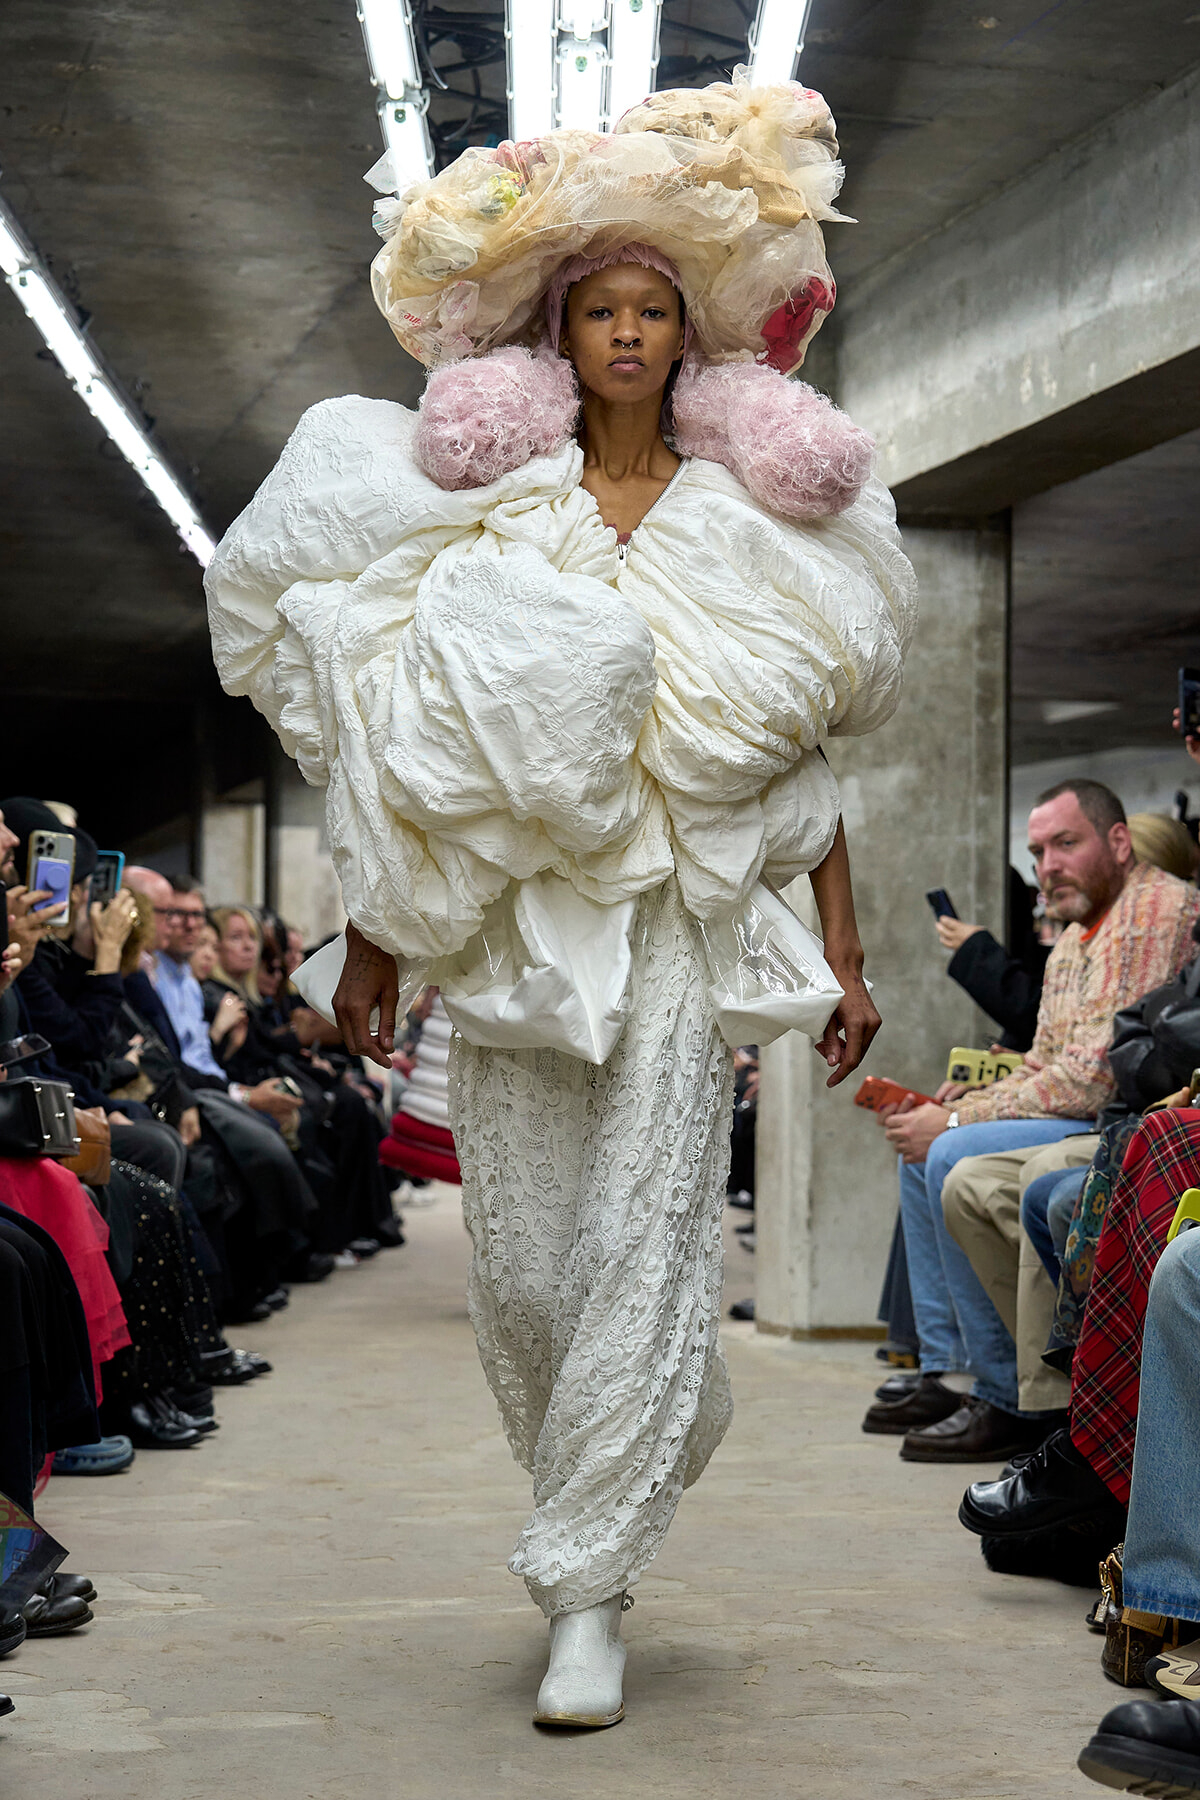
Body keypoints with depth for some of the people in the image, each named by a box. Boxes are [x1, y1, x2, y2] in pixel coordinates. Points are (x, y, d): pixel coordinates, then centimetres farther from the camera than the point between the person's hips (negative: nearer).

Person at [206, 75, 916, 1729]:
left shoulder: (754, 519, 8)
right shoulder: (484, 505, 8)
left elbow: (812, 755, 7)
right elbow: (411, 749, 9)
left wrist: (846, 957, 1)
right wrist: (374, 942, 4)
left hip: (681, 928, -1)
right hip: (515, 928, 1)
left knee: (639, 1245, -9)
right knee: (523, 1264, 4)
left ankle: (588, 1592, -3)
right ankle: (598, 1503, 27)